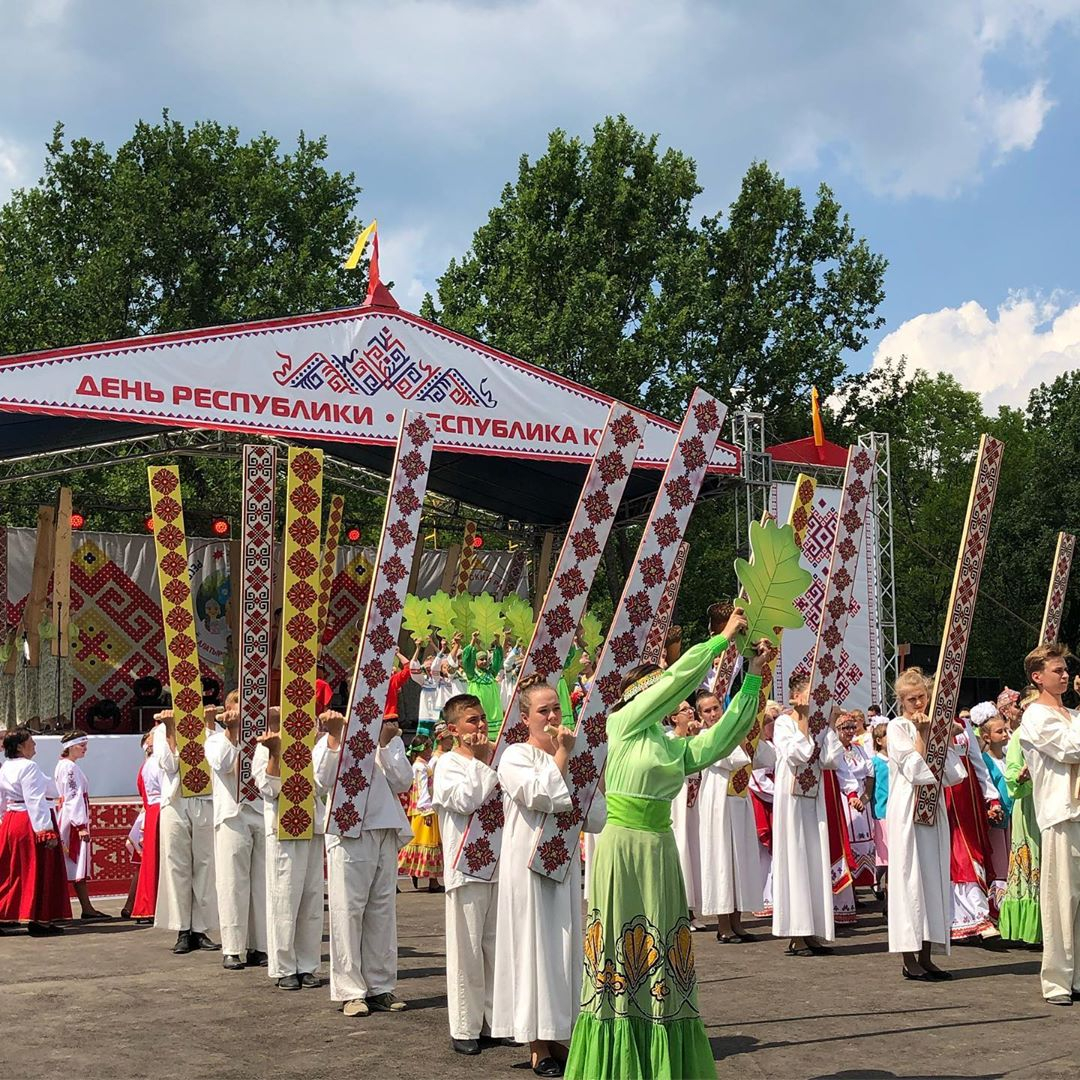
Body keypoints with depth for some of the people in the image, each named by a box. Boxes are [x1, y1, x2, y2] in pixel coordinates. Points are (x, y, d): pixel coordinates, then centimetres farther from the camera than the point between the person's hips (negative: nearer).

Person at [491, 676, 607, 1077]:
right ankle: (538, 1047, 5)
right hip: (528, 864, -6)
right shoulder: (516, 757, -6)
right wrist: (562, 754, -12)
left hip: (565, 863, 6)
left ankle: (558, 1036, 18)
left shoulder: (574, 758, 12)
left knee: (565, 944, 8)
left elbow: (597, 819, 8)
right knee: (534, 945, -2)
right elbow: (544, 796, -23)